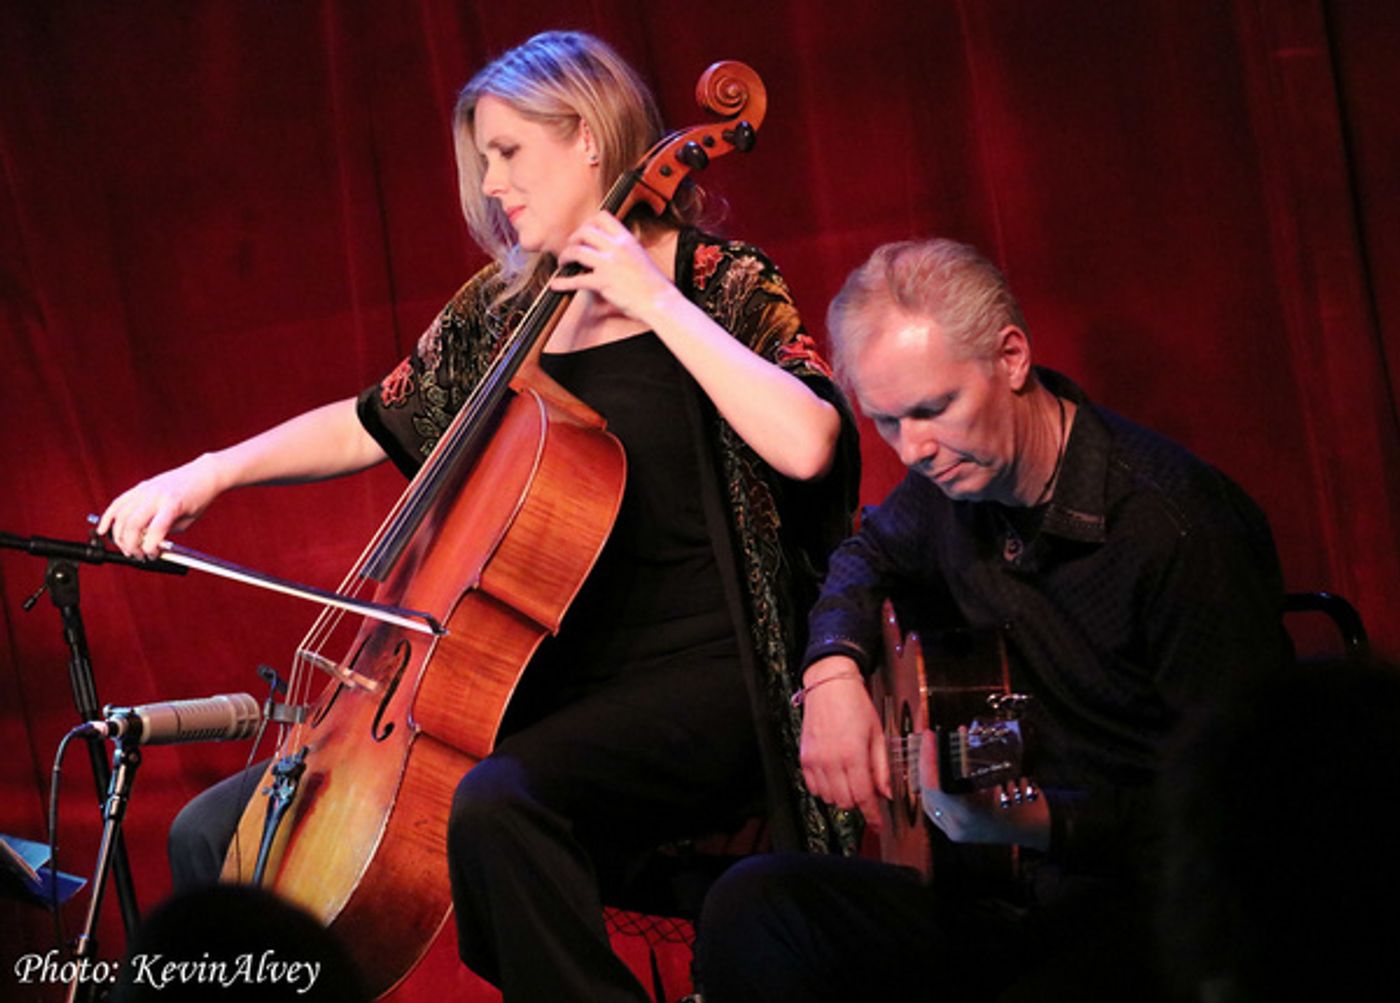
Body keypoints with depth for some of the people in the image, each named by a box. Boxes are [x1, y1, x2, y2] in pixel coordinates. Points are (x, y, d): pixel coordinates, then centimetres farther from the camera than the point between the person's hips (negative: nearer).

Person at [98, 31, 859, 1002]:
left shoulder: (721, 285, -4)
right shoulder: (499, 311, 14)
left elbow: (807, 445, -22)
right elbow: (377, 421, 26)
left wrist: (657, 300, -18)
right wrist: (211, 474, 14)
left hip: (694, 679, -7)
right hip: (539, 684, 7)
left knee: (494, 802, -40)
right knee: (215, 836, -1)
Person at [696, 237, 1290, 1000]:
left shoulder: (1176, 527, -18)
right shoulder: (951, 476, 6)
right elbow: (869, 557, 30)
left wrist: (1045, 822, -30)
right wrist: (833, 672, 9)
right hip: (998, 890, 7)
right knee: (750, 913, -17)